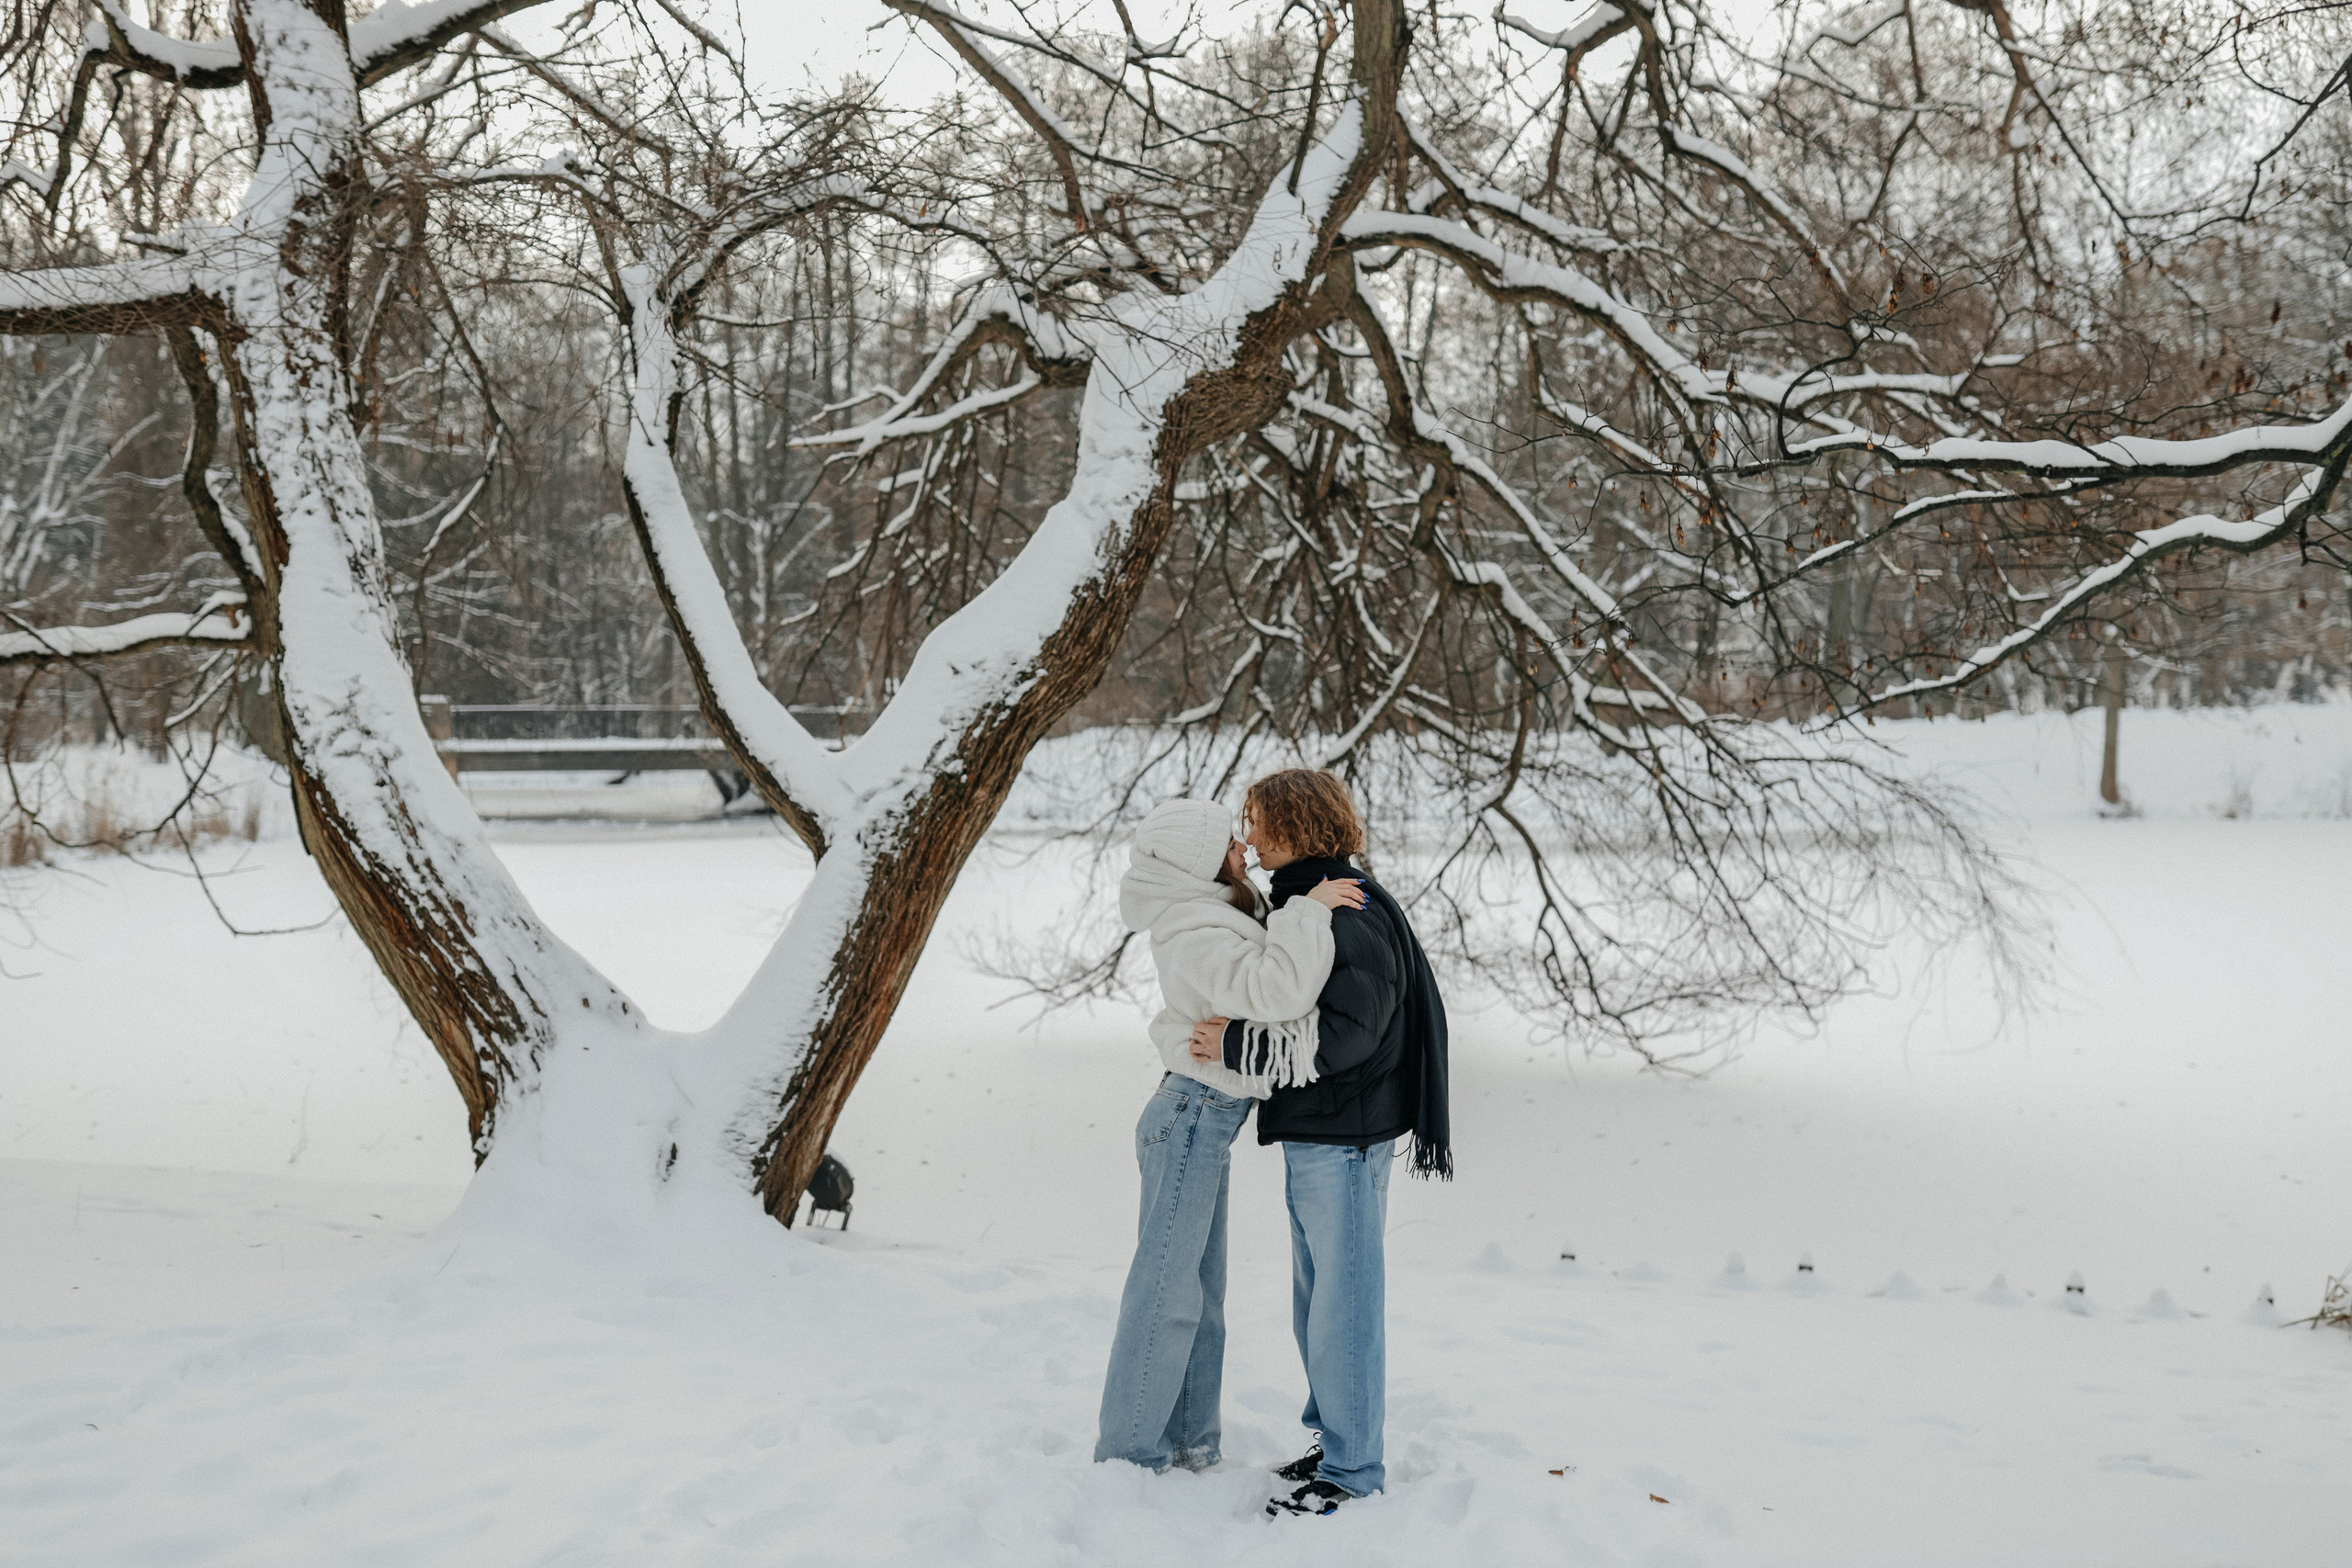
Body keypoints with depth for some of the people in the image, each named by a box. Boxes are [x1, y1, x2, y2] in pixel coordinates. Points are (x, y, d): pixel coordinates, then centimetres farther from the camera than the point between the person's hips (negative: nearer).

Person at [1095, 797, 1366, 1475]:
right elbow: (1275, 989, -37)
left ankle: (1187, 1442, 27)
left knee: (1201, 1289, 16)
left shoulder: (1213, 914, 7)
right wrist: (1308, 911, -27)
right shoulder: (1197, 935, -22)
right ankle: (1130, 1453, 9)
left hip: (1204, 1120, 10)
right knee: (1166, 1288, -1)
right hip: (1193, 1119, -10)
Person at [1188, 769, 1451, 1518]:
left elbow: (1347, 1032, -25)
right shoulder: (1300, 902, 13)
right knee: (1317, 1303, 19)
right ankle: (1333, 1436, 32)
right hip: (1311, 1136, 10)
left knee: (1345, 1303, -1)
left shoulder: (1352, 916, -19)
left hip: (1344, 1140, -10)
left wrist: (1237, 1044, -21)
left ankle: (1351, 1466, 10)